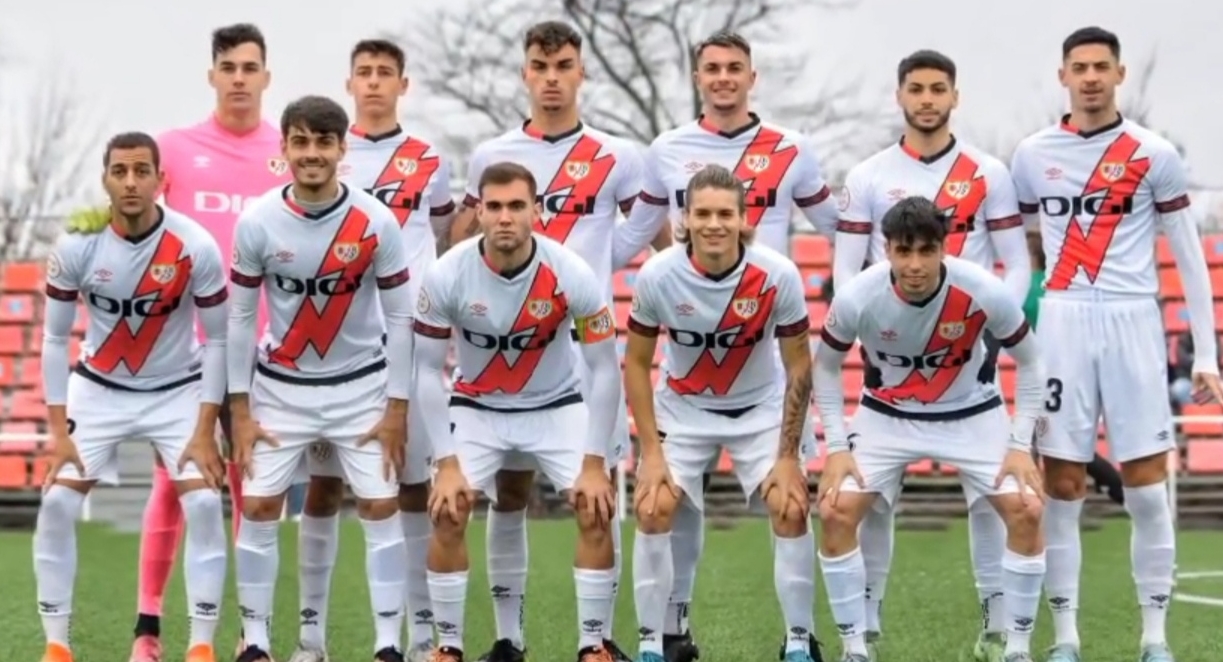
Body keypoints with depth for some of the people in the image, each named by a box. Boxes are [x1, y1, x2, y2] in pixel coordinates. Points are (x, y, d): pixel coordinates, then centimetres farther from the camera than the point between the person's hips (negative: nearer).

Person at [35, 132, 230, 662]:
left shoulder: (195, 247, -21)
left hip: (178, 391, -1)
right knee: (57, 504, -10)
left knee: (204, 504, -16)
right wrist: (59, 431, -11)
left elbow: (218, 340, -11)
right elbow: (55, 339, -7)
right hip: (98, 389, 1)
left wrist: (204, 431, -14)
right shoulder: (75, 247, -18)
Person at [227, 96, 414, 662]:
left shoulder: (376, 222, -14)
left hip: (361, 386, -1)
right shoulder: (257, 222, -12)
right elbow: (240, 318, -3)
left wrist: (396, 408, -6)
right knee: (258, 506, -1)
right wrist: (240, 410, -4)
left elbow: (399, 317, -6)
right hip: (281, 387, 1)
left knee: (381, 508, -4)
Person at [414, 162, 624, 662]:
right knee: (447, 515, -13)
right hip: (477, 409, 0)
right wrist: (447, 462, -16)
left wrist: (594, 463, -16)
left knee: (596, 512, -13)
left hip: (557, 408, 0)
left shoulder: (572, 275, -24)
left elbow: (604, 369, -15)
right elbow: (427, 370, -13)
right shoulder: (446, 276, -23)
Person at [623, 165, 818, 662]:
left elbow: (798, 365, -12)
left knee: (791, 509, -13)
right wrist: (651, 451, -13)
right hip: (683, 408, 0)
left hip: (761, 407, 0)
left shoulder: (778, 275, -24)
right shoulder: (657, 275, -23)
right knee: (652, 508, -12)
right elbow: (636, 363, -9)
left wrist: (788, 456, -12)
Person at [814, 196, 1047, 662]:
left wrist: (1020, 445, -14)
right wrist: (836, 447, -11)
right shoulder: (856, 298, -25)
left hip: (972, 414, 0)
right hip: (886, 414, 1)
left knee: (1026, 511, -16)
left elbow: (1028, 364, -9)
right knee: (837, 512, -15)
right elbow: (825, 367, -4)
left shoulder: (985, 293, -27)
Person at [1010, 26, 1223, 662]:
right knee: (1062, 485, 1)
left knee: (1146, 486, -2)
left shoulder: (1154, 155, 2)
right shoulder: (1032, 155, 7)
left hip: (1132, 323, -1)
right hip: (1061, 324, 1)